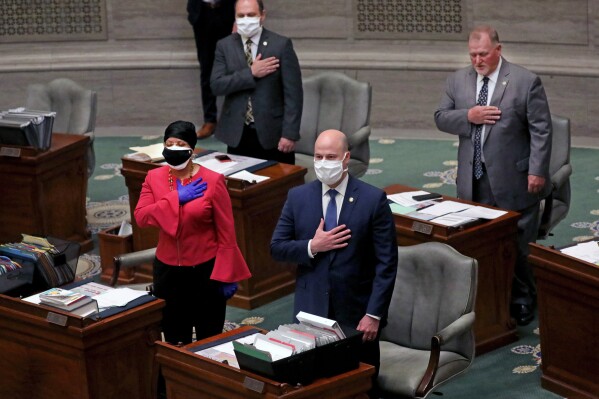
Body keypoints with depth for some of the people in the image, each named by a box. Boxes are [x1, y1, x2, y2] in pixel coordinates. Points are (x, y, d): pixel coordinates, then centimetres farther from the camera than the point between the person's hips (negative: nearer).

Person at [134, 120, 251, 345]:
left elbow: (226, 233, -8)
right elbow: (141, 217, -12)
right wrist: (177, 198, -20)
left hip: (206, 270, -3)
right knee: (174, 341, 14)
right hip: (168, 271, 3)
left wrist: (227, 276, -9)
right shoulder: (154, 178, 1)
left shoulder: (212, 181, -10)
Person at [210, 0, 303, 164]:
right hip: (237, 133, 2)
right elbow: (216, 85, -6)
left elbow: (293, 93, -7)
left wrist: (289, 134, -13)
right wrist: (251, 73, -16)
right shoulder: (224, 46, 4)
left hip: (272, 133, -2)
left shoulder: (281, 45, -4)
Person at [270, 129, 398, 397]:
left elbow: (386, 263, -8)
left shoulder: (373, 199, -7)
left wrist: (374, 314, -13)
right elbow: (277, 248, 4)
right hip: (311, 309, 2)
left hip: (356, 313, -2)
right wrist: (312, 247, -14)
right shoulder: (298, 197, 2)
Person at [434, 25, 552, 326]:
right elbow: (440, 118, 8)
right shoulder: (458, 81, 7)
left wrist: (537, 171, -12)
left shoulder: (526, 82, -6)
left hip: (512, 180, -4)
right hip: (473, 180, 4)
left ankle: (521, 302, 19)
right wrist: (468, 116, -12)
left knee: (517, 245, 4)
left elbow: (541, 130, -7)